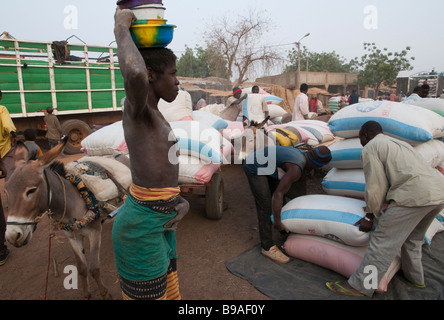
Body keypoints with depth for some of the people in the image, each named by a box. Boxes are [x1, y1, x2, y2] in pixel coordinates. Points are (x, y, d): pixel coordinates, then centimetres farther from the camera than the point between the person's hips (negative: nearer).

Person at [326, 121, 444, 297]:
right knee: (412, 238, 27)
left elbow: (376, 185, -2)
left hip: (414, 195, -9)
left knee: (383, 240, -5)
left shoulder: (370, 148, 4)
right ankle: (414, 277, 44)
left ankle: (360, 286, 2)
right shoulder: (398, 143, 31)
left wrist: (370, 216, 7)